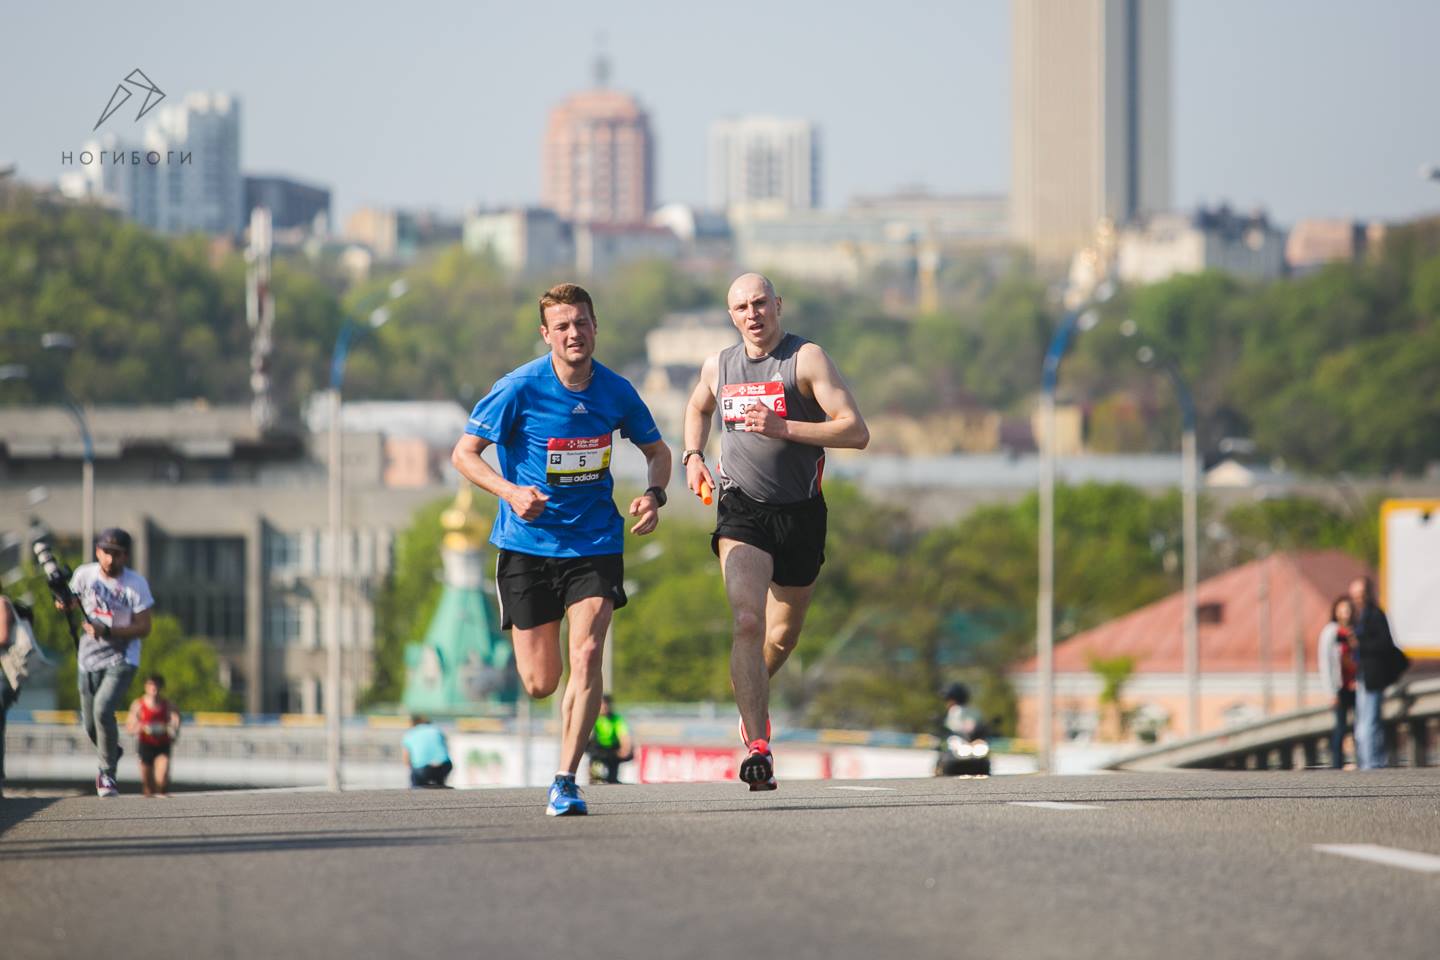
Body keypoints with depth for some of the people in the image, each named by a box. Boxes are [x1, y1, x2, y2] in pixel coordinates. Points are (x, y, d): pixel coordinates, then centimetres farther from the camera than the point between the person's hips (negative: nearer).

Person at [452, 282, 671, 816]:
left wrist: (654, 494, -8)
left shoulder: (615, 391, -3)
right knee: (540, 683, 3)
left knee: (586, 657, -17)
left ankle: (565, 782, -9)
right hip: (528, 546, -1)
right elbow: (464, 454, -8)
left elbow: (657, 450, 13)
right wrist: (510, 491, -24)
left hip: (595, 544, 1)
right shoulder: (520, 388, -12)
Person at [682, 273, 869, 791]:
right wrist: (692, 455, 13)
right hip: (741, 513, 1)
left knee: (782, 637, 13)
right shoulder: (718, 366, 7)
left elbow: (856, 433, -14)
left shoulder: (807, 358, -7)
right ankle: (758, 746, -26)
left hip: (800, 514, -1)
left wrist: (782, 427, -22)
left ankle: (750, 700, 47)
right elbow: (698, 408, 32)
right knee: (747, 621, -21)